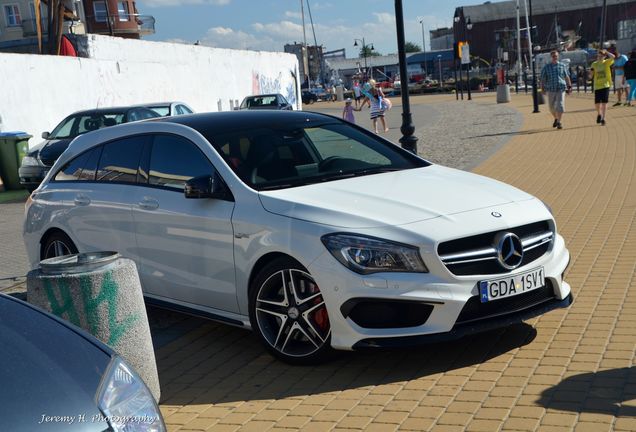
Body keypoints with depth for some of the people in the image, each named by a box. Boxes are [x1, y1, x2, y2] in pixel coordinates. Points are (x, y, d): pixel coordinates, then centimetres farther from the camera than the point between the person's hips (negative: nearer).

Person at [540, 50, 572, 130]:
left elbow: (567, 77, 13)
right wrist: (542, 88, -6)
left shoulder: (562, 66, 7)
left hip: (561, 88, -1)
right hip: (551, 89, 1)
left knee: (560, 105, -12)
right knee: (552, 107, 11)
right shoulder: (546, 67, 3)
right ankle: (556, 119, 36)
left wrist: (569, 86, 8)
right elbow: (543, 79, 2)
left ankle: (559, 122, -6)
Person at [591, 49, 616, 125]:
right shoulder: (594, 64, 8)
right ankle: (599, 114, 30)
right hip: (597, 85, 2)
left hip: (605, 85, -2)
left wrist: (606, 52, -7)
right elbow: (591, 76, 12)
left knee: (604, 102, -4)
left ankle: (603, 118, 2)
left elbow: (613, 57, -20)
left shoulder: (606, 62, 0)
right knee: (597, 103, 1)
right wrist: (591, 72, -10)